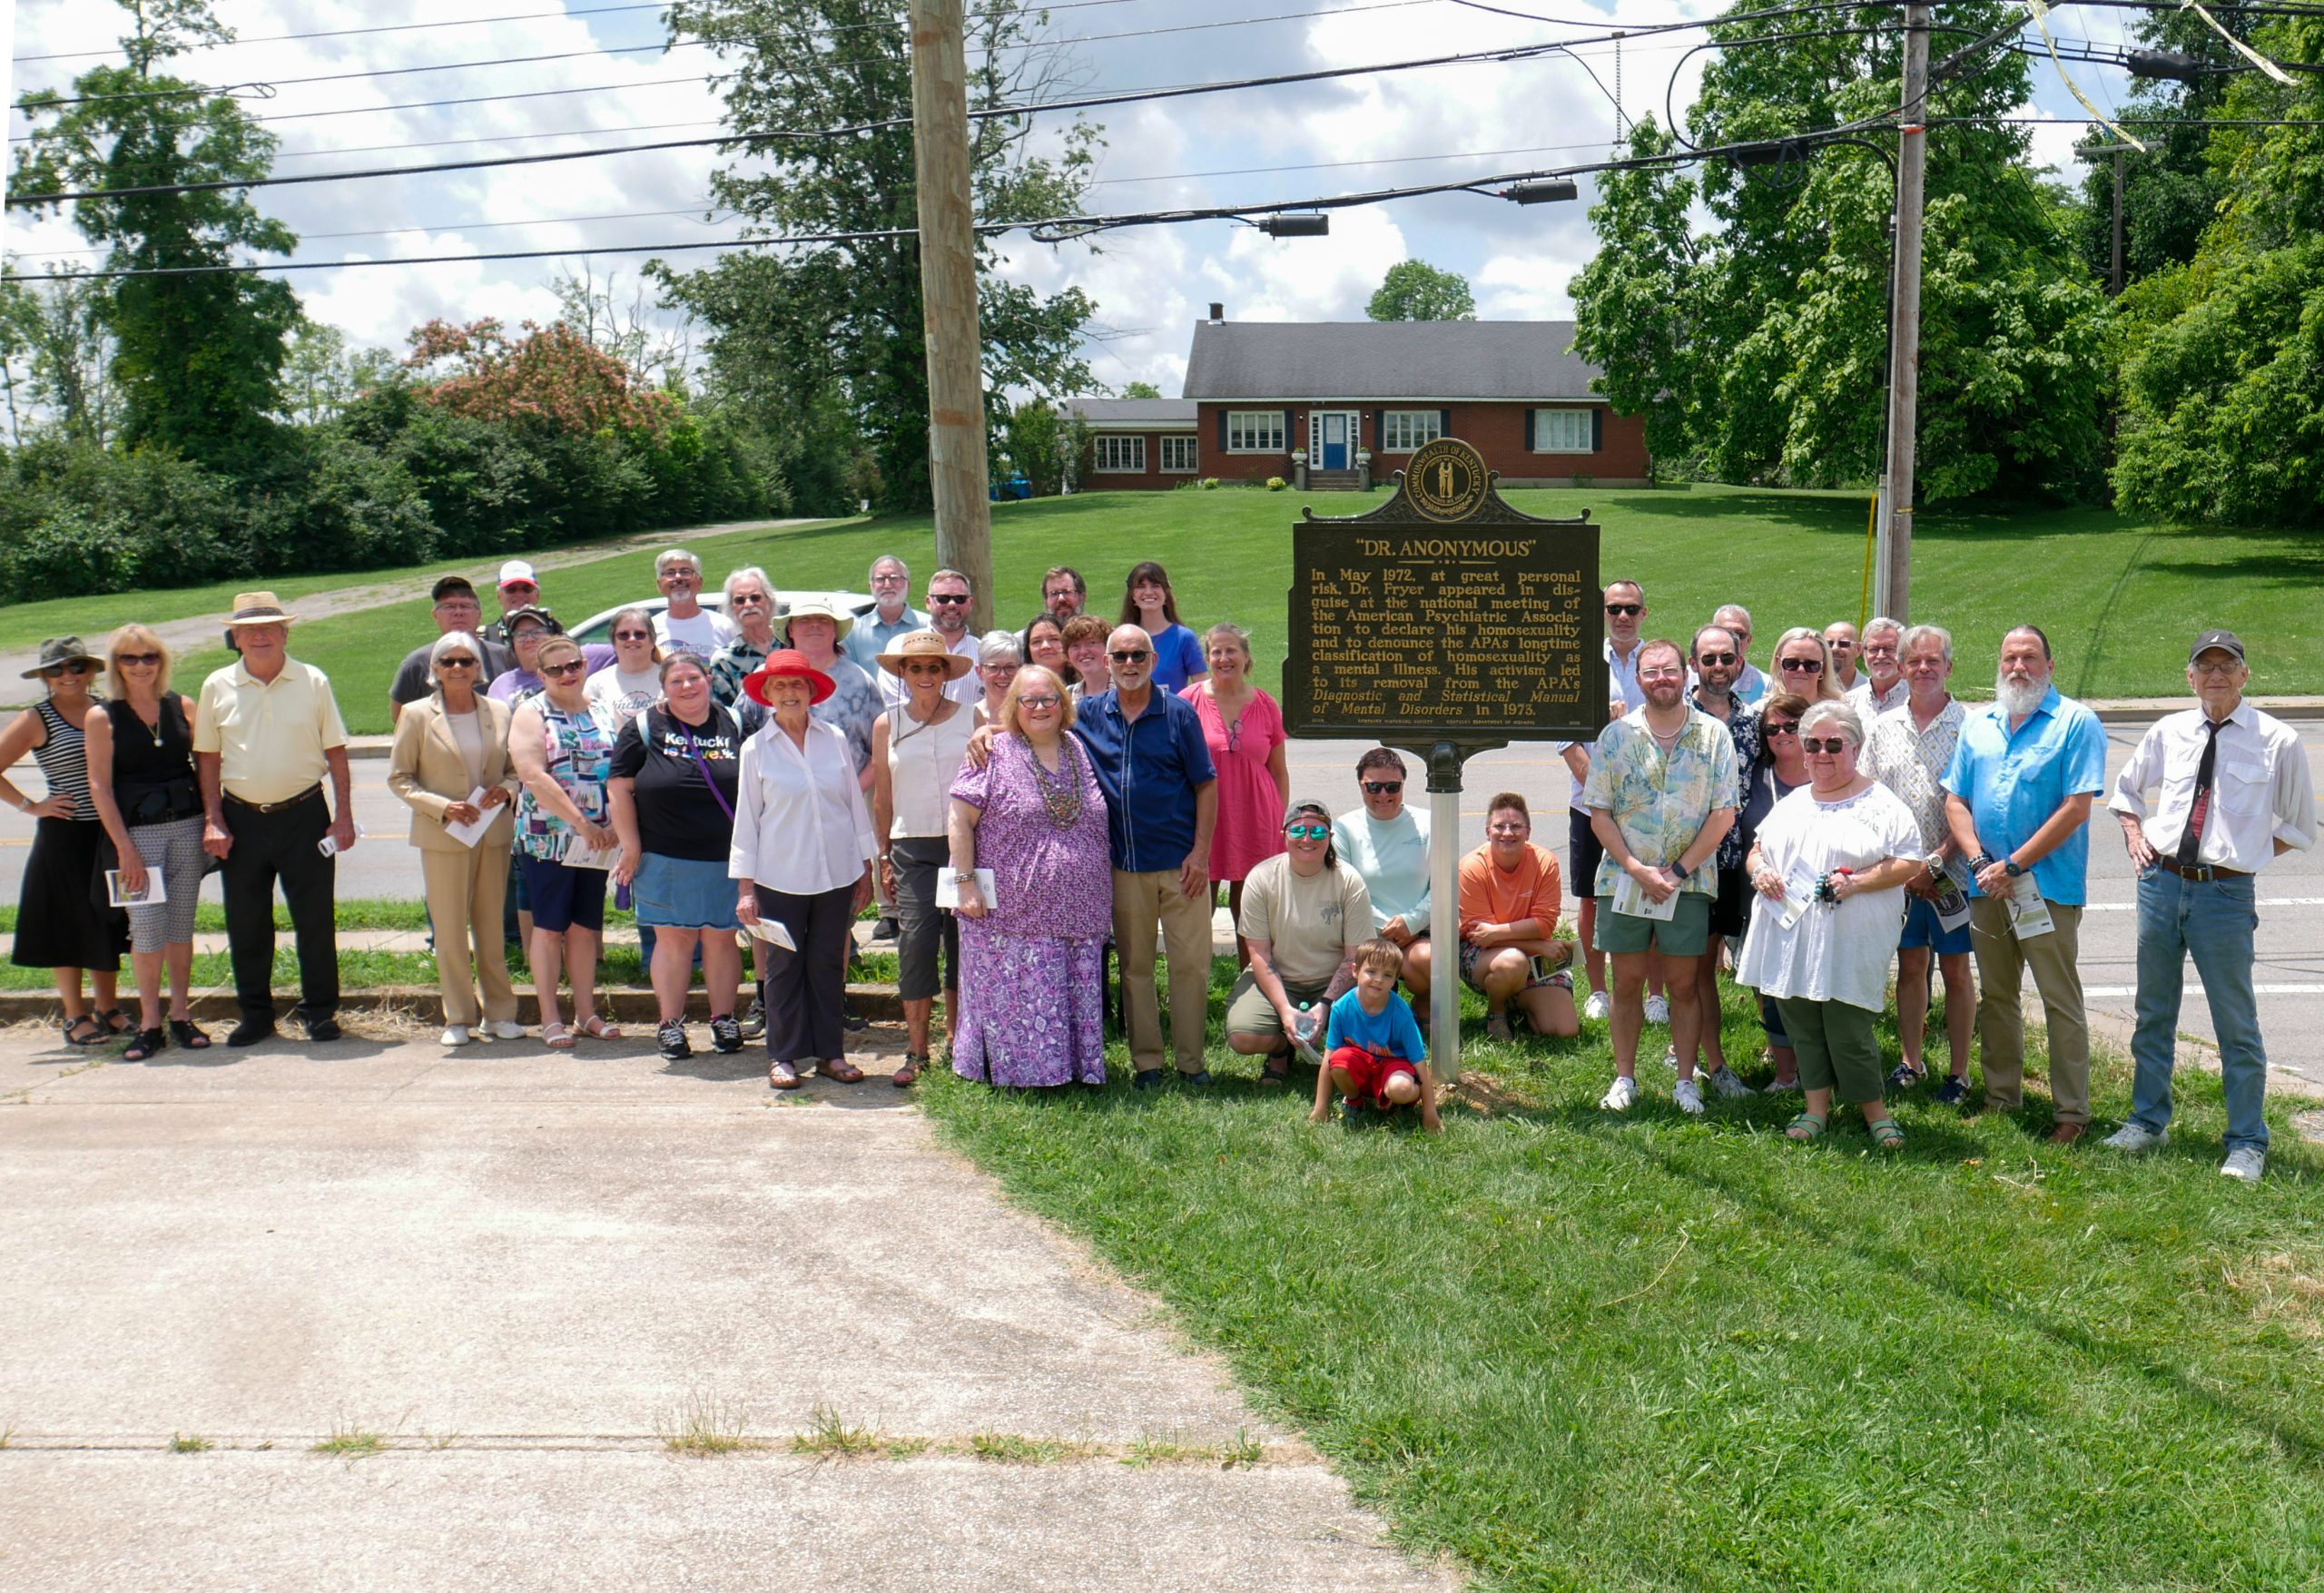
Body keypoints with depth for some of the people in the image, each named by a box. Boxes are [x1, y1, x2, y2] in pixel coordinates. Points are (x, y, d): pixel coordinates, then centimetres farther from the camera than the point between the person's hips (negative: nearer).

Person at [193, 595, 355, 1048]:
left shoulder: (313, 682, 1)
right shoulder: (218, 687, 4)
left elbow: (335, 752, 3)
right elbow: (207, 759, 7)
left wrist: (343, 815, -2)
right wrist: (213, 821, 0)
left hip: (303, 814, -1)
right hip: (241, 818, 2)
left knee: (315, 917, 2)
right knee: (246, 923, 8)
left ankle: (319, 1011, 14)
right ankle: (255, 1013, 21)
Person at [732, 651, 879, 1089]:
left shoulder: (835, 739, 4)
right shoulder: (756, 748, 0)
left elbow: (856, 803, 9)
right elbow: (746, 818, 2)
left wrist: (865, 868, 9)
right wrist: (745, 887, -2)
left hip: (837, 873, 2)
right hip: (780, 876, -1)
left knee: (828, 963, 9)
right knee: (784, 964, 6)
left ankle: (830, 1052, 19)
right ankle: (783, 1056, 16)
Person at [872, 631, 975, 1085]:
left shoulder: (972, 719, 5)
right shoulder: (887, 725, 9)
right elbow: (882, 797, 12)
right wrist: (883, 857, 10)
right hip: (912, 848, 0)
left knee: (964, 945, 4)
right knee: (916, 940, -9)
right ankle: (916, 1051, -1)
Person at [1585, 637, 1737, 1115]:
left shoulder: (1714, 735, 0)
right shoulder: (1616, 735, 2)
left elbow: (1723, 814, -3)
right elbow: (1599, 813, -1)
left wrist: (1678, 869, -11)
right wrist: (1637, 870, -11)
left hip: (1689, 881, -1)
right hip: (1623, 878, 1)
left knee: (1683, 984, 6)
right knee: (1627, 982, 7)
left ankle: (1686, 1082, 16)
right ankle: (1624, 1079, 18)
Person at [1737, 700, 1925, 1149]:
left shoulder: (1881, 804, 0)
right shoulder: (1792, 804, 18)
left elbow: (1909, 864, -6)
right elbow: (1757, 849, 24)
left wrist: (1856, 882, -19)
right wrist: (1759, 869, 0)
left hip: (1850, 942, -5)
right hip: (1791, 938, 6)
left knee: (1848, 1029, -6)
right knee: (1802, 1025, 9)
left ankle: (1874, 1109, 12)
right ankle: (1817, 1106, 21)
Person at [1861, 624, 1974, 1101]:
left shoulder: (1969, 726, -5)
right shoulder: (1884, 727, 8)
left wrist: (1938, 862, -14)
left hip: (1951, 872, -4)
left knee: (1955, 969, 4)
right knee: (1909, 965, 12)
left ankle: (1959, 1072, 14)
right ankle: (1911, 1061, 23)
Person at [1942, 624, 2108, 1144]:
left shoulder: (2076, 722, -5)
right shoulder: (1978, 724, 12)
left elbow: (2076, 808, -12)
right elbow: (1955, 801, 9)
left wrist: (2013, 865, -14)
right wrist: (1980, 862, -7)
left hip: (2048, 885, -5)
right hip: (1987, 885, 5)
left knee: (2061, 1001, 0)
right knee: (1995, 997, 13)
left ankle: (2072, 1113, 7)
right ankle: (2001, 1100, 24)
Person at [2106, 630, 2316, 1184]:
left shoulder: (2278, 742, -3)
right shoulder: (2168, 732, 6)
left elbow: (2300, 828, 8)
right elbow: (2125, 791, 23)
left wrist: (2246, 854, -2)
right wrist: (2136, 839, 8)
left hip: (2225, 894, -3)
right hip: (2161, 883, 4)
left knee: (2237, 1025, 4)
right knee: (2153, 1013, 15)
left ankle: (2247, 1144, 18)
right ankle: (2148, 1121, 30)